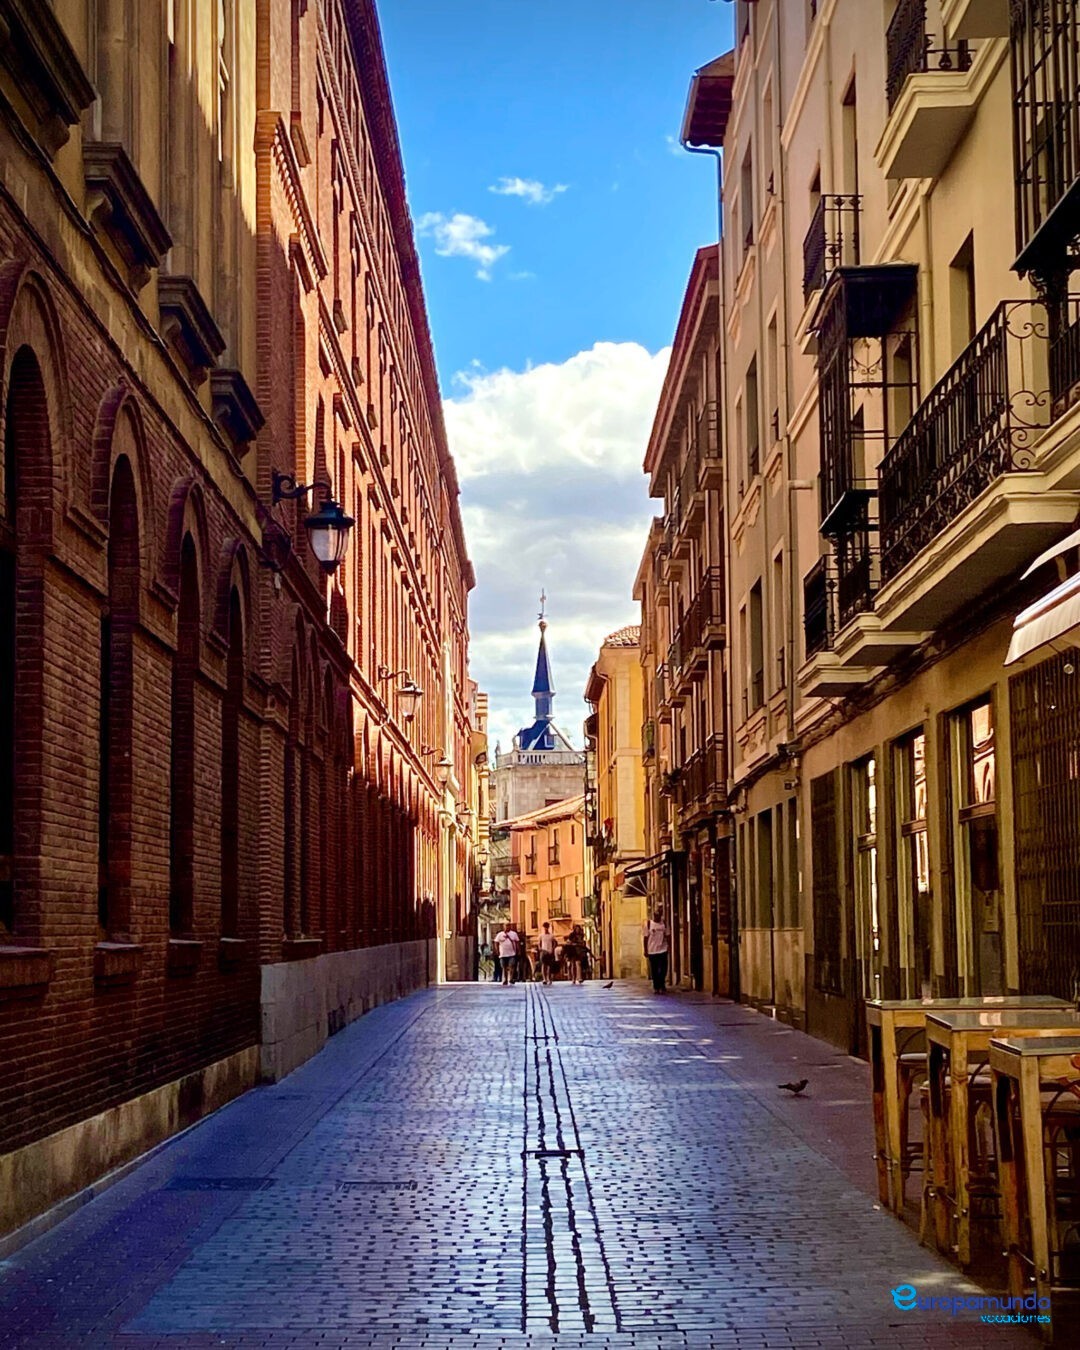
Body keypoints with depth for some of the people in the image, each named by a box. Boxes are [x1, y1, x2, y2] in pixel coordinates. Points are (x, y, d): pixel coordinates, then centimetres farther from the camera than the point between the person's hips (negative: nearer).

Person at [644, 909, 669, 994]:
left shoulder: (664, 923, 4)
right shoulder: (648, 924, -3)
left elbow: (666, 935, 11)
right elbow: (646, 938, 0)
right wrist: (645, 950, -2)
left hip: (662, 949, 1)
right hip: (652, 951, -1)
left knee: (663, 969, -4)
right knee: (654, 970, 6)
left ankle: (661, 986, 10)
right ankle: (655, 987, 16)